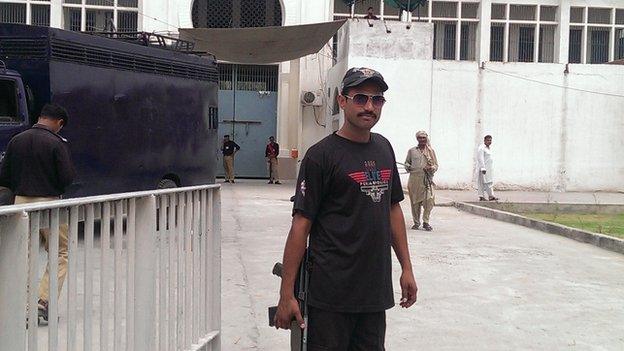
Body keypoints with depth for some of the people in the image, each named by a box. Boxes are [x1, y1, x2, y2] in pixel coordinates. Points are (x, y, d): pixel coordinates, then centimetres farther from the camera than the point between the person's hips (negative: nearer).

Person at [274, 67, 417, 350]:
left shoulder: (384, 148, 11)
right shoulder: (321, 155, -9)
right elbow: (301, 224, -10)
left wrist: (407, 268, 15)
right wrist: (286, 294, -12)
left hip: (377, 290, 6)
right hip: (332, 294, -6)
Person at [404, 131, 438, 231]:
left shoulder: (431, 151, 12)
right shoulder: (412, 151, 13)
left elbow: (436, 165, 13)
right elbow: (406, 162, 21)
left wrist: (431, 168, -9)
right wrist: (408, 167, -1)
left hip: (427, 179, -1)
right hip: (414, 179, 1)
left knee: (429, 200, -12)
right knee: (415, 202, 3)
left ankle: (426, 222, 0)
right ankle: (416, 222, 16)